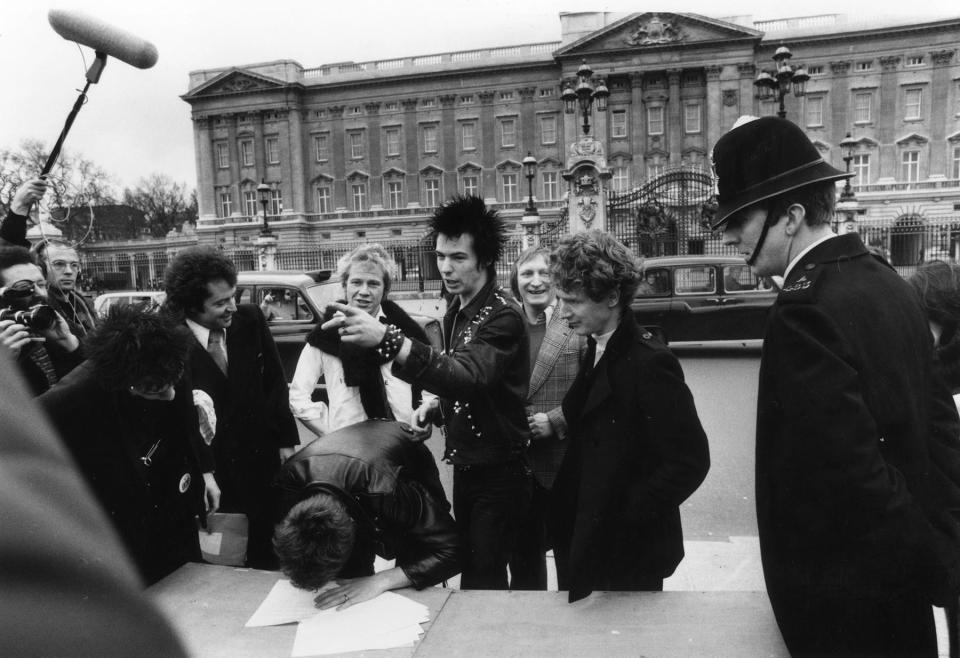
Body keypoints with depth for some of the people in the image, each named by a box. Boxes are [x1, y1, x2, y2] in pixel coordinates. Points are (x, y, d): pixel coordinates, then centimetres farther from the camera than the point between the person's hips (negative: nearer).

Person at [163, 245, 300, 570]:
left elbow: (275, 381, 2)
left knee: (268, 549, 16)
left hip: (261, 456, 3)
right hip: (211, 469, -3)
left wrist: (286, 439, 0)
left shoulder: (250, 319, -7)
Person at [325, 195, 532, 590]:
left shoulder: (502, 316, -20)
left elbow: (468, 375, -39)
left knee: (483, 583, -5)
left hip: (499, 472, -8)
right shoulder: (456, 312, 8)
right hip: (466, 464, 8)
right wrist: (437, 405, -1)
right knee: (468, 571, 17)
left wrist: (388, 340, -50)